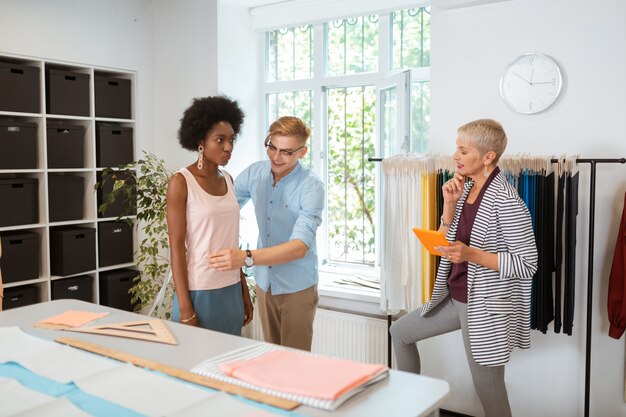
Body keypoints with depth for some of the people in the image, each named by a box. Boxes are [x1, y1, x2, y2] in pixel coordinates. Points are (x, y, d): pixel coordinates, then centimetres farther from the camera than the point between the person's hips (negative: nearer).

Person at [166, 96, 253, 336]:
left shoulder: (228, 181, 8)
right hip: (199, 293, -6)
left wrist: (244, 291, 14)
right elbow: (177, 248, -12)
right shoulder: (181, 182, -10)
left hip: (231, 292, 6)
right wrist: (185, 308, -14)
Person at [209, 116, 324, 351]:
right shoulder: (254, 174, -3)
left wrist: (246, 258, -40)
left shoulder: (311, 187, -19)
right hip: (264, 282, 5)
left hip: (296, 287, -4)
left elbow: (300, 246, -29)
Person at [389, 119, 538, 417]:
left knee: (488, 388, 3)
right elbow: (448, 240, 10)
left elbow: (527, 264, -19)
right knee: (400, 332, 19)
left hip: (485, 306, -9)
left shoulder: (504, 200, -20)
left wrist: (471, 254, -28)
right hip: (456, 297, 9)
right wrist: (449, 204, -5)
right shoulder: (466, 187, 4)